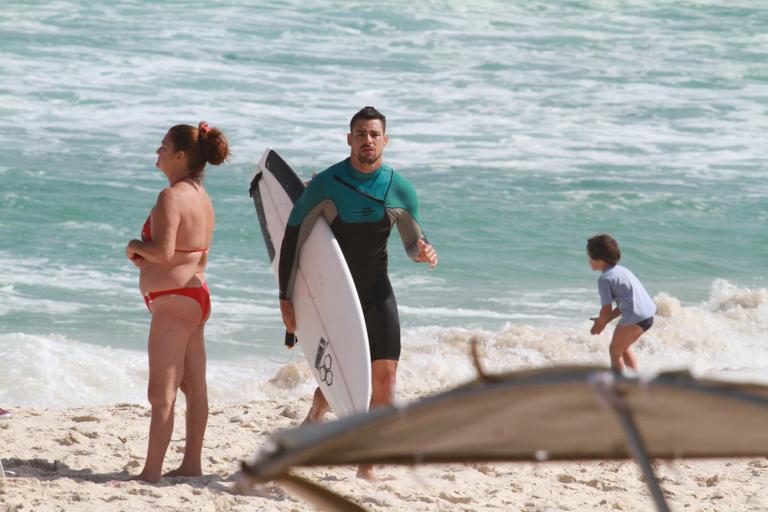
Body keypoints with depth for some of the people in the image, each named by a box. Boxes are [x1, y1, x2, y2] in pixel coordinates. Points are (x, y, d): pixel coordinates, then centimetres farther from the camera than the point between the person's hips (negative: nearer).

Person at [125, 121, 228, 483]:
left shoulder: (171, 197, -17)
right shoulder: (202, 198, 13)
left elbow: (163, 251, -27)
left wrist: (135, 246, -7)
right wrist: (146, 257, 8)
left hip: (173, 301, -10)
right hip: (196, 294, 10)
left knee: (161, 393, -9)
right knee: (194, 388, 13)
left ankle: (151, 472, -10)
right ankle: (192, 464, 19)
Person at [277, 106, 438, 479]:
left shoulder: (399, 190, -1)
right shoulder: (325, 184, -9)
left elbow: (412, 241, 10)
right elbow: (293, 237, -6)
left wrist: (423, 253, -16)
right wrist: (285, 297, -10)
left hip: (377, 294, 2)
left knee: (384, 377, -5)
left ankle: (366, 467, 4)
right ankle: (314, 421, 27)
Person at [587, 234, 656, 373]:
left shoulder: (605, 279, -8)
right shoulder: (621, 270, 20)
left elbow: (606, 309, -5)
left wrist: (600, 324, 14)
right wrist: (605, 320, 24)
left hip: (634, 317, -9)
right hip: (649, 314, 9)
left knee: (615, 351, 7)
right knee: (623, 348, 25)